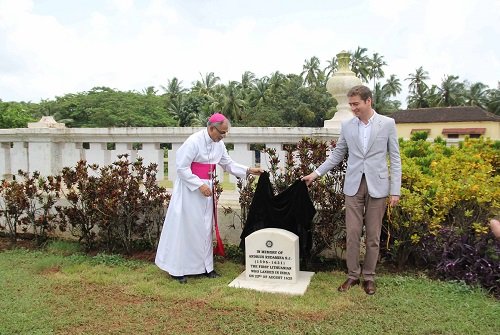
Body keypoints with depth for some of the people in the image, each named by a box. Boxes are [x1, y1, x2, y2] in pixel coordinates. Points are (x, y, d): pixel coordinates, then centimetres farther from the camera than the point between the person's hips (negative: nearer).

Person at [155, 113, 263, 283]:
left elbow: (228, 164, 13)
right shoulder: (194, 141, -19)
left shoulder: (219, 144, 2)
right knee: (185, 228, 0)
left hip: (206, 188, 7)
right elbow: (181, 168, -19)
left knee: (205, 228, 11)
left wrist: (248, 170, 2)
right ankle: (177, 269, 12)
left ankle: (205, 266, 21)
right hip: (189, 189, -7)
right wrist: (199, 185, -22)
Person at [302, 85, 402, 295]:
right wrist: (316, 173, 6)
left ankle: (369, 277, 21)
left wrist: (395, 191, -5)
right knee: (352, 233, 3)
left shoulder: (387, 123, -1)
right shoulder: (347, 125, 5)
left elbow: (395, 158, -1)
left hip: (377, 186, -2)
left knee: (373, 235, 7)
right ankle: (353, 275, 18)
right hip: (353, 185, 2)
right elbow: (337, 154, 13)